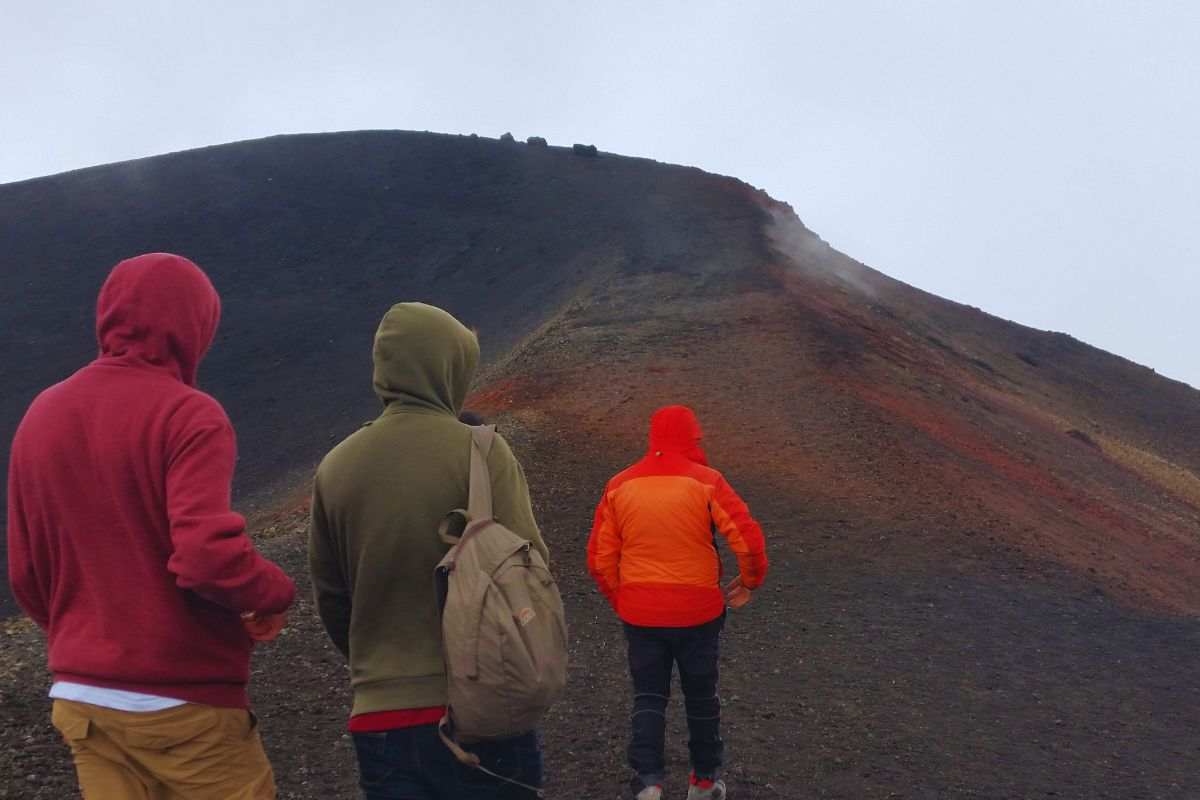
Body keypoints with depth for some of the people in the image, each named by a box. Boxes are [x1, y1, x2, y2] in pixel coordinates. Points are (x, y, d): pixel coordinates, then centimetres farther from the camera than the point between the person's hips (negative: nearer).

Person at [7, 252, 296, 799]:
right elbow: (208, 555, -27)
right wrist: (275, 593, -9)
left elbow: (25, 576, 9)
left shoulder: (40, 417, 6)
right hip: (183, 701, -6)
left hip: (80, 697, 6)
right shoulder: (187, 414, -15)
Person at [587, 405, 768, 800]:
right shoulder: (706, 482, -11)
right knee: (701, 696, 17)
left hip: (639, 614, 2)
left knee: (648, 697, 14)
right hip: (698, 612, -1)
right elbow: (749, 540, -15)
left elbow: (599, 557, 0)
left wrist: (620, 601, 13)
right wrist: (749, 582, 3)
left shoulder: (620, 486, -2)